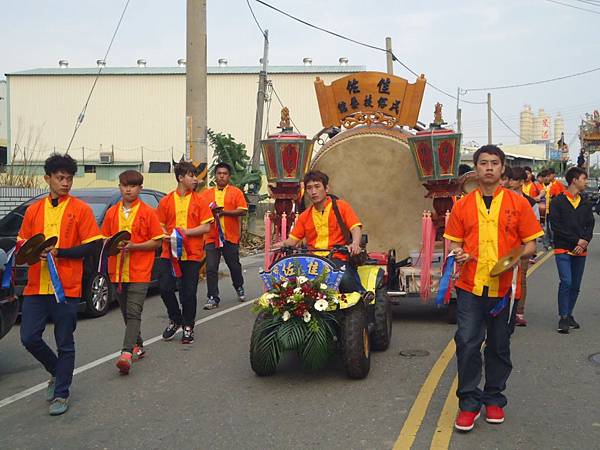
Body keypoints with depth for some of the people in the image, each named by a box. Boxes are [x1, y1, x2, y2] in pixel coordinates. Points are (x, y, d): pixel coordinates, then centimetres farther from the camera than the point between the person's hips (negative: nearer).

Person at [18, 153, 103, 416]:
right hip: (36, 286, 4)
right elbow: (22, 243, 15)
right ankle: (57, 372, 29)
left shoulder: (80, 209, -1)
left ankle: (61, 394, 17)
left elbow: (92, 246, -5)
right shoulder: (34, 210, 11)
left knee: (65, 344, 4)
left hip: (66, 288, -4)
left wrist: (60, 252, -14)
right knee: (29, 337, 2)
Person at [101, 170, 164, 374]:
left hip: (139, 272, -5)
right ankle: (138, 346, 28)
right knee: (127, 313, 14)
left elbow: (157, 241, -3)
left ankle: (127, 353, -21)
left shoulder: (148, 212, -3)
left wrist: (134, 246, -15)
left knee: (133, 313, -13)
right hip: (117, 271, 5)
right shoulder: (112, 213, 9)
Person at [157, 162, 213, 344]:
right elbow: (160, 226, 8)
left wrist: (186, 232, -14)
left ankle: (188, 326, 20)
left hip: (192, 254, -1)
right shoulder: (166, 201, 5)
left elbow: (206, 227, -3)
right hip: (170, 252, 1)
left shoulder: (199, 201, 2)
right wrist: (166, 236, -13)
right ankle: (175, 319, 23)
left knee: (189, 293, 2)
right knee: (165, 288, -2)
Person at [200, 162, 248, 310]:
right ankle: (213, 298, 2)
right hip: (211, 236, 2)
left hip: (230, 236, -1)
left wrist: (224, 212, -15)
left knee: (234, 265, 12)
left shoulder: (236, 192, 3)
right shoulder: (206, 194, 11)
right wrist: (210, 211, -13)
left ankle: (239, 288, 37)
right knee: (211, 269, -4)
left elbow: (243, 211, -7)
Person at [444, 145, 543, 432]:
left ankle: (494, 399, 28)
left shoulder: (518, 203, 2)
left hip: (505, 287, 0)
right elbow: (455, 241, 10)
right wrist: (458, 253, -12)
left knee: (499, 347, 11)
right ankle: (469, 402, 6)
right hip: (470, 286, 0)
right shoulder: (463, 205, 6)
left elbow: (530, 244, 3)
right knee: (467, 343, -7)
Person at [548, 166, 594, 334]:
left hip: (580, 251, 5)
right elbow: (556, 226, -10)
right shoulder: (558, 201, -4)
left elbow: (590, 225, 9)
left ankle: (568, 314, 23)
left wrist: (585, 241, -10)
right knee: (566, 282, -15)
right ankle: (563, 318, -7)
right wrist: (576, 240, -13)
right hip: (563, 249, -5)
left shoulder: (585, 204, 12)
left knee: (575, 285, 10)